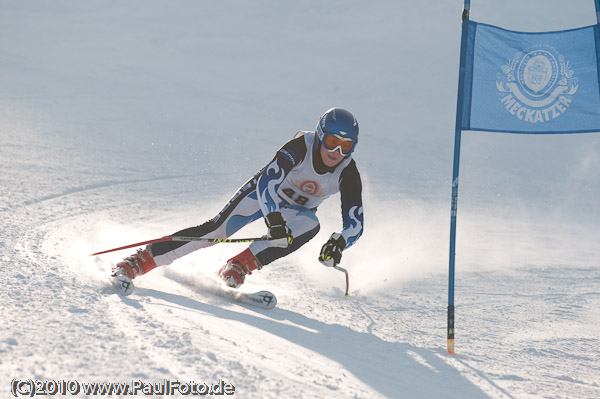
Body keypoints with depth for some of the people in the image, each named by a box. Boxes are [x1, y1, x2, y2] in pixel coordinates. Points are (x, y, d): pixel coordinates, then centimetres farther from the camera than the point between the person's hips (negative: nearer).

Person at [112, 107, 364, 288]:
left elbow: (355, 224, -26)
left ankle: (237, 267, -28)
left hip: (296, 210, 3)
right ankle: (139, 261, -19)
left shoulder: (348, 175, -25)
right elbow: (267, 183, -42)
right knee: (217, 229, -22)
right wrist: (274, 218, -59)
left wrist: (339, 242, -49)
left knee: (310, 225, -32)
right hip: (264, 192, -3)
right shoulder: (301, 146, -33)